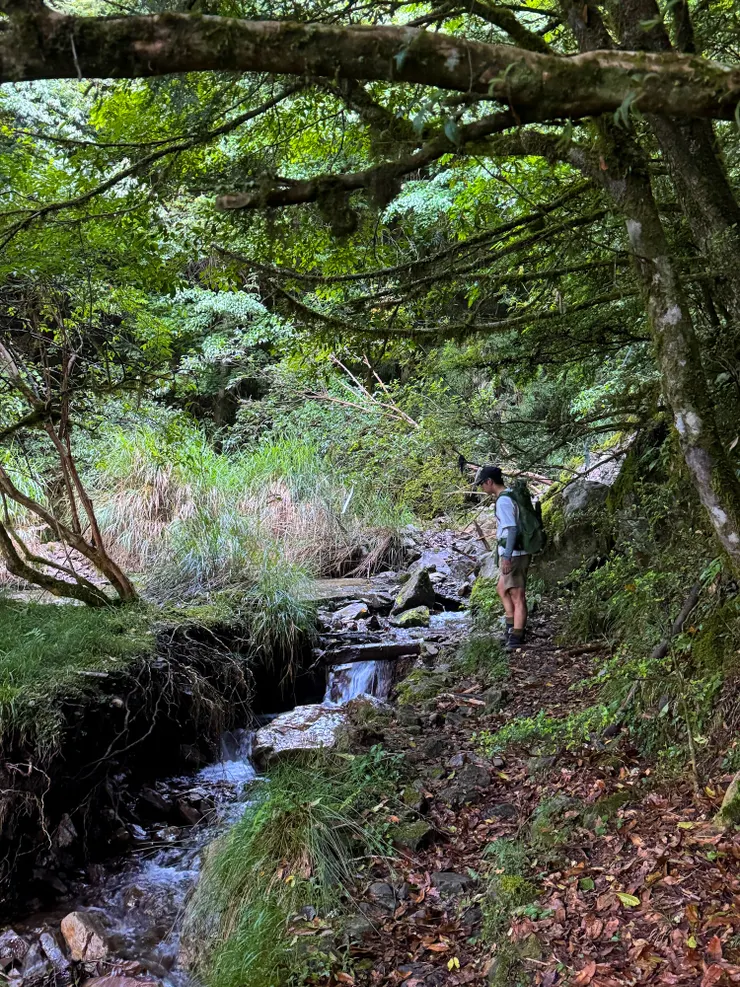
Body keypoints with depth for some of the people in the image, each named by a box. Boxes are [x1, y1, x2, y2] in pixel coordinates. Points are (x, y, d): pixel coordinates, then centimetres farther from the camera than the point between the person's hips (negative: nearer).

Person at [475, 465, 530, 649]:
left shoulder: (503, 501, -16)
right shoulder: (511, 496, 13)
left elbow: (512, 529, -24)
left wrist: (507, 556, -27)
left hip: (513, 555, -11)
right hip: (514, 553, 11)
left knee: (517, 596, -6)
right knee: (502, 589, 22)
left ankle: (516, 639, -2)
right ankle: (512, 629, 26)